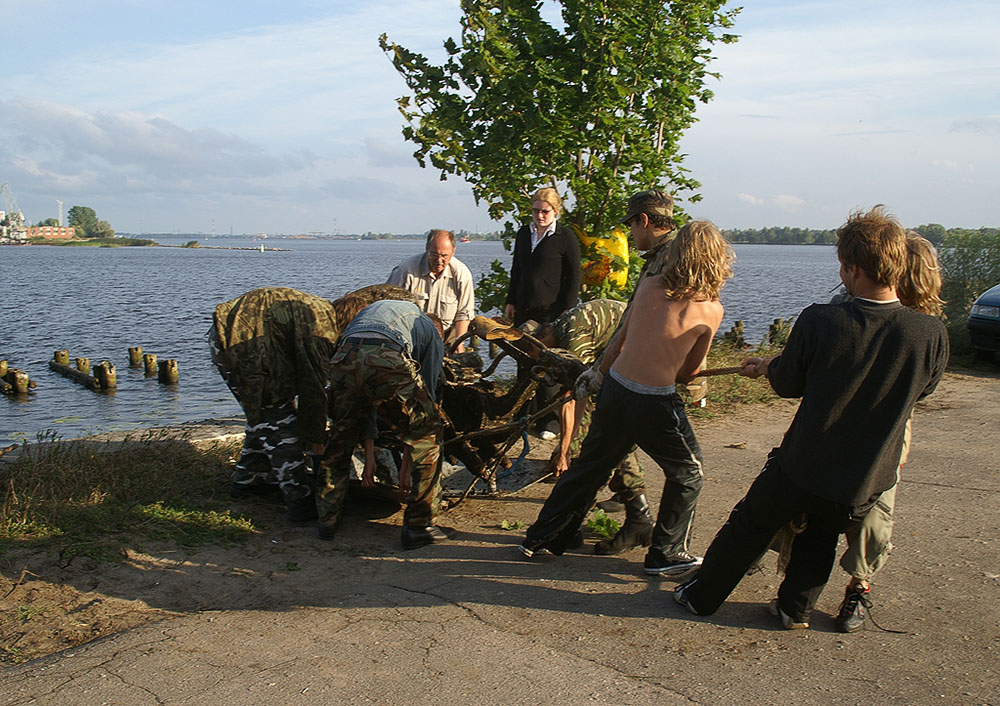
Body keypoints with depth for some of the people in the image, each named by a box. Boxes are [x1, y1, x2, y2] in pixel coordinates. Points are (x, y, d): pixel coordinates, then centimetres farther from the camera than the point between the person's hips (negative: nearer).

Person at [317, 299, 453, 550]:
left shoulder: (370, 310, 44)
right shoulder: (432, 334, 32)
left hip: (343, 358, 4)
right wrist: (407, 462, 33)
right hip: (387, 362, -4)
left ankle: (327, 520, 37)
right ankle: (418, 526, 17)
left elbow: (365, 399, 40)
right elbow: (427, 394, 27)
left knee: (340, 438, 27)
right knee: (428, 434, 16)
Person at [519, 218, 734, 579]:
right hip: (655, 403, -5)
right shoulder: (711, 309, -7)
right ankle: (666, 555, 26)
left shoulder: (649, 284, 2)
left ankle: (542, 538, 33)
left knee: (591, 465, 22)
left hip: (614, 388, 5)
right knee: (687, 474, 19)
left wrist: (599, 372, 24)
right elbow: (690, 371, 2)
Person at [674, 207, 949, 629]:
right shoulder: (931, 334, -17)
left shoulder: (819, 321, -23)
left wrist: (767, 367, 17)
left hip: (802, 468, -2)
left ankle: (701, 596, 35)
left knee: (749, 526, 20)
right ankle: (795, 607, 37)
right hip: (866, 482, 2)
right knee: (820, 538, 29)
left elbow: (788, 384, -6)